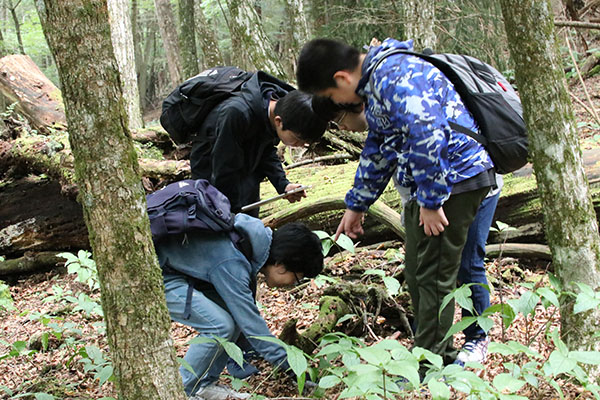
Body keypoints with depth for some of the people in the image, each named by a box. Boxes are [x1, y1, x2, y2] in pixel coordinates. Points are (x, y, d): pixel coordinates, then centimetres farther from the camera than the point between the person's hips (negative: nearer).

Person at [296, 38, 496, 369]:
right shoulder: (374, 83, 15)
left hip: (453, 178, -11)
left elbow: (427, 137, -30)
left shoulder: (394, 78, -20)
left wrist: (431, 201, -22)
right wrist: (356, 205, 28)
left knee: (433, 276, -5)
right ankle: (442, 358, 27)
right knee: (417, 274, 15)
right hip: (426, 182, 11)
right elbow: (378, 149, 24)